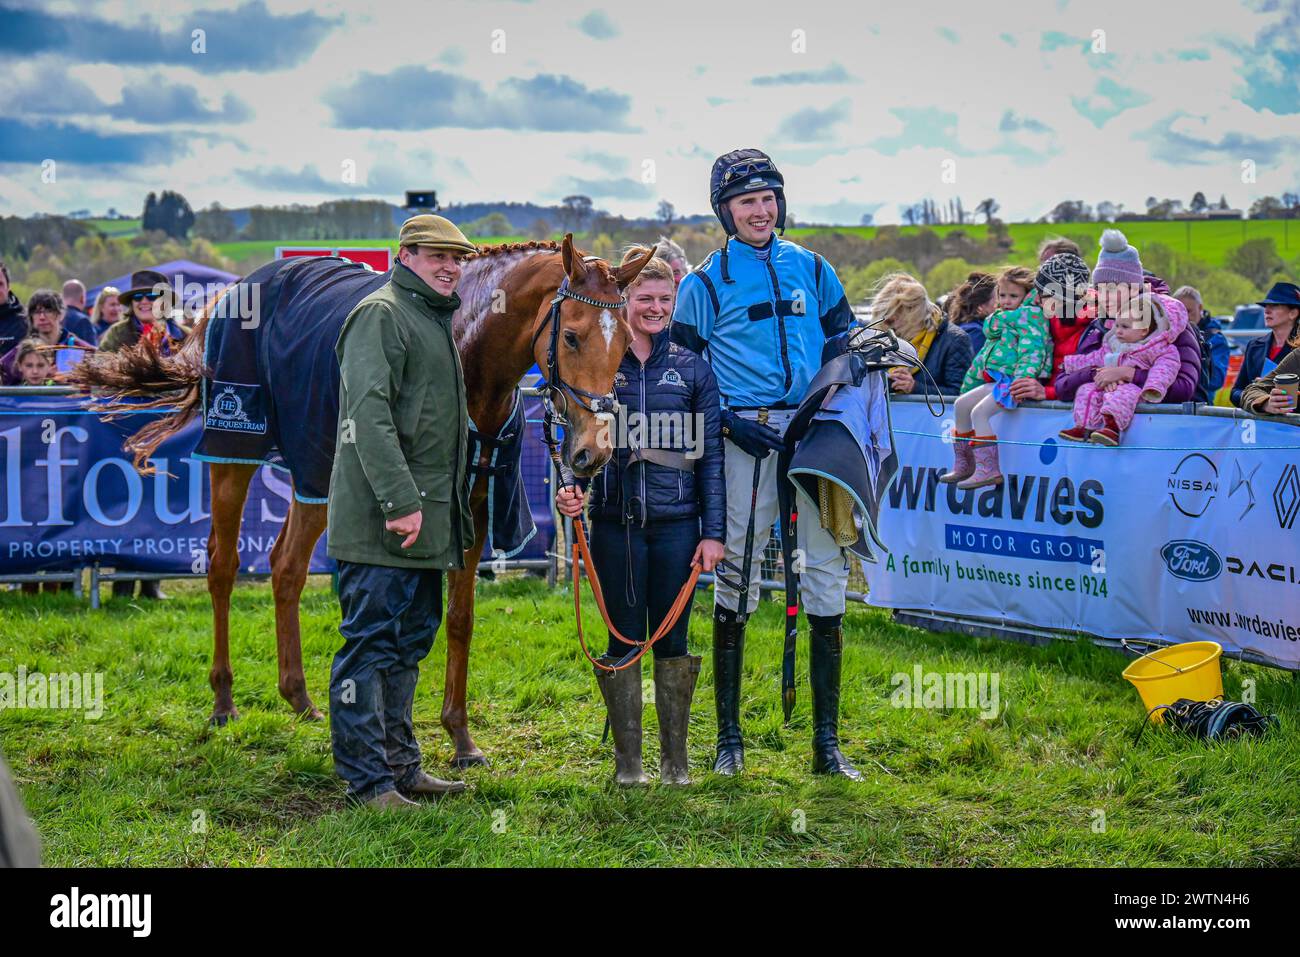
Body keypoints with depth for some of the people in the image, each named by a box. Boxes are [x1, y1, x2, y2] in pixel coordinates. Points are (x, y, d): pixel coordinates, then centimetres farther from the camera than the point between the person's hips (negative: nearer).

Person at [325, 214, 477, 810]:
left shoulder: (435, 319, 22)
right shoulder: (381, 313, -10)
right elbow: (368, 411, -22)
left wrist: (453, 511, 24)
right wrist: (400, 499, -28)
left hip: (425, 517, 10)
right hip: (380, 519, -10)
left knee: (409, 644, 16)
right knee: (371, 643, -6)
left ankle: (401, 766, 25)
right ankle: (368, 780, -4)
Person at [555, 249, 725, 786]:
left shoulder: (693, 369, 4)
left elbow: (711, 456, 3)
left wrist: (713, 532, -1)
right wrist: (569, 490, -13)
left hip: (677, 524, 0)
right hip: (616, 522, 0)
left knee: (672, 641, 6)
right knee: (623, 641, 5)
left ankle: (675, 758, 17)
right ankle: (627, 758, 15)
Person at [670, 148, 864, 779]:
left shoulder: (811, 268, 13)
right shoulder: (707, 280, 4)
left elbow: (843, 338, 22)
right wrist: (731, 420, -11)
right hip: (747, 436, -3)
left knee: (827, 571, 0)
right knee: (736, 575, 1)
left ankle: (827, 740, 8)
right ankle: (728, 735, 11)